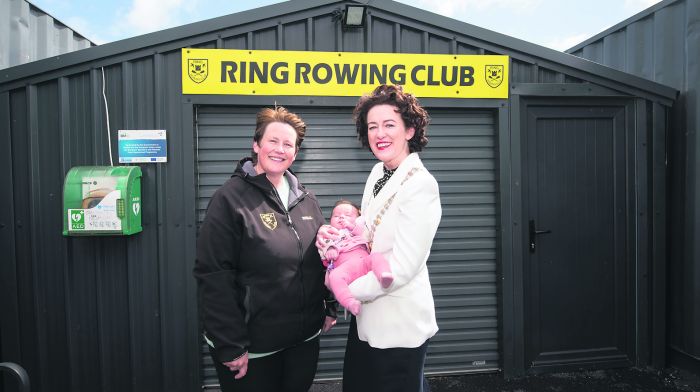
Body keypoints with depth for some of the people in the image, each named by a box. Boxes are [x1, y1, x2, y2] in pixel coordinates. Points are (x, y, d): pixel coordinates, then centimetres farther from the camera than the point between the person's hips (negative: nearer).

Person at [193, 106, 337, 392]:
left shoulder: (306, 200, 5)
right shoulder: (230, 198, -13)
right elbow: (214, 277, -16)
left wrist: (330, 308, 10)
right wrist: (231, 346, -16)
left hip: (305, 337, 6)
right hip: (252, 345, -5)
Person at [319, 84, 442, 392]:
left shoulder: (421, 185, -21)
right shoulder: (377, 173, 4)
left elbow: (403, 267, -24)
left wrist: (348, 289, -13)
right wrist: (334, 235, -4)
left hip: (399, 324, -8)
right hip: (367, 316, 8)